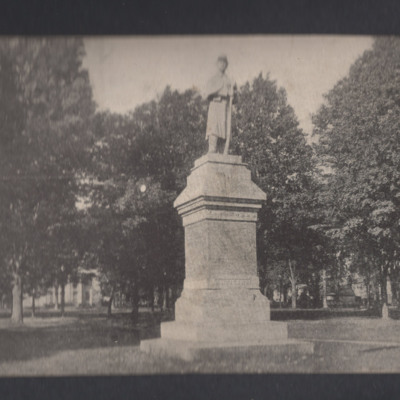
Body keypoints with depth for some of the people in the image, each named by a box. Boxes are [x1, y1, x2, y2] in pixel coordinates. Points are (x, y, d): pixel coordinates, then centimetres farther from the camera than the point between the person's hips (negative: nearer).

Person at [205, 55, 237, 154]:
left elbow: (232, 99, 16)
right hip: (215, 106, -3)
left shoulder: (229, 81, 21)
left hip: (225, 108, 3)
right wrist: (218, 88, -11)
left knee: (225, 133, -6)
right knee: (213, 132, -17)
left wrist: (233, 91, -4)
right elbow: (208, 94, 1)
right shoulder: (213, 80, 15)